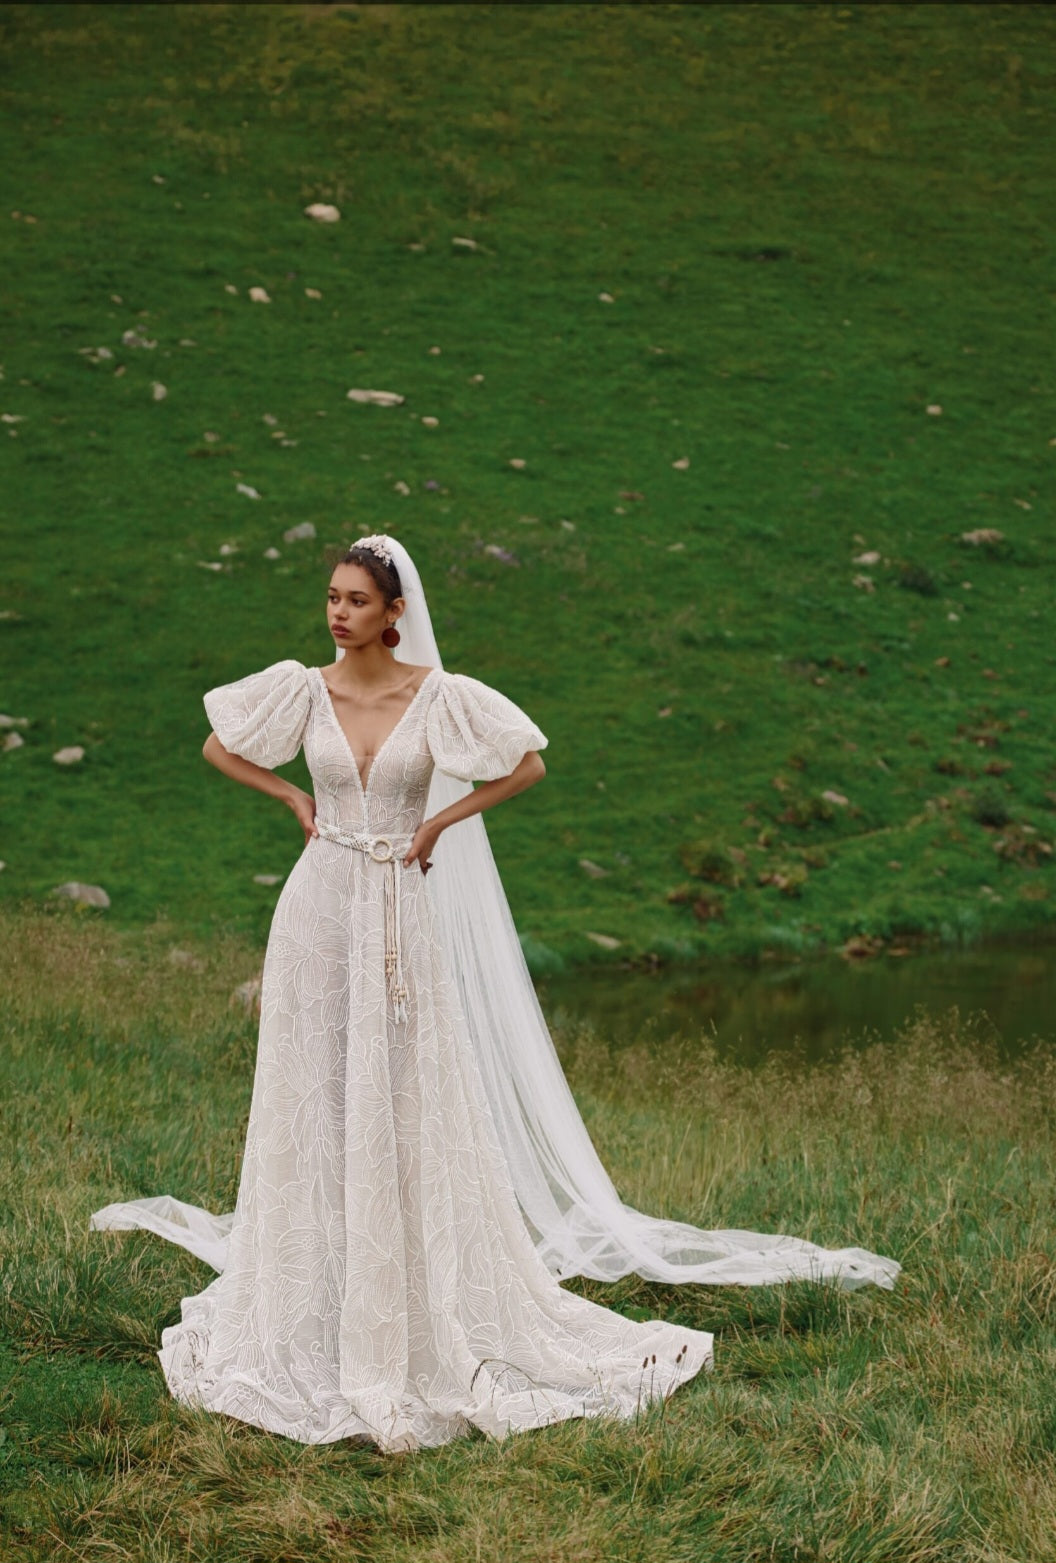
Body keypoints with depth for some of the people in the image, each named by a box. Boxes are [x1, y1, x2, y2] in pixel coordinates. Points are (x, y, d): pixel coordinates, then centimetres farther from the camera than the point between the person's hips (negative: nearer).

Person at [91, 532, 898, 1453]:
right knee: (314, 1093, 6)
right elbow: (219, 747, 13)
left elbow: (529, 765, -1)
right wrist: (294, 798, 4)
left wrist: (438, 822, -4)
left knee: (409, 1099, 3)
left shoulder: (440, 697, -6)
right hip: (320, 904, 2)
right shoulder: (302, 691, 0)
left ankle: (420, 1299, 13)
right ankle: (313, 1295, 17)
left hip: (401, 916, -2)